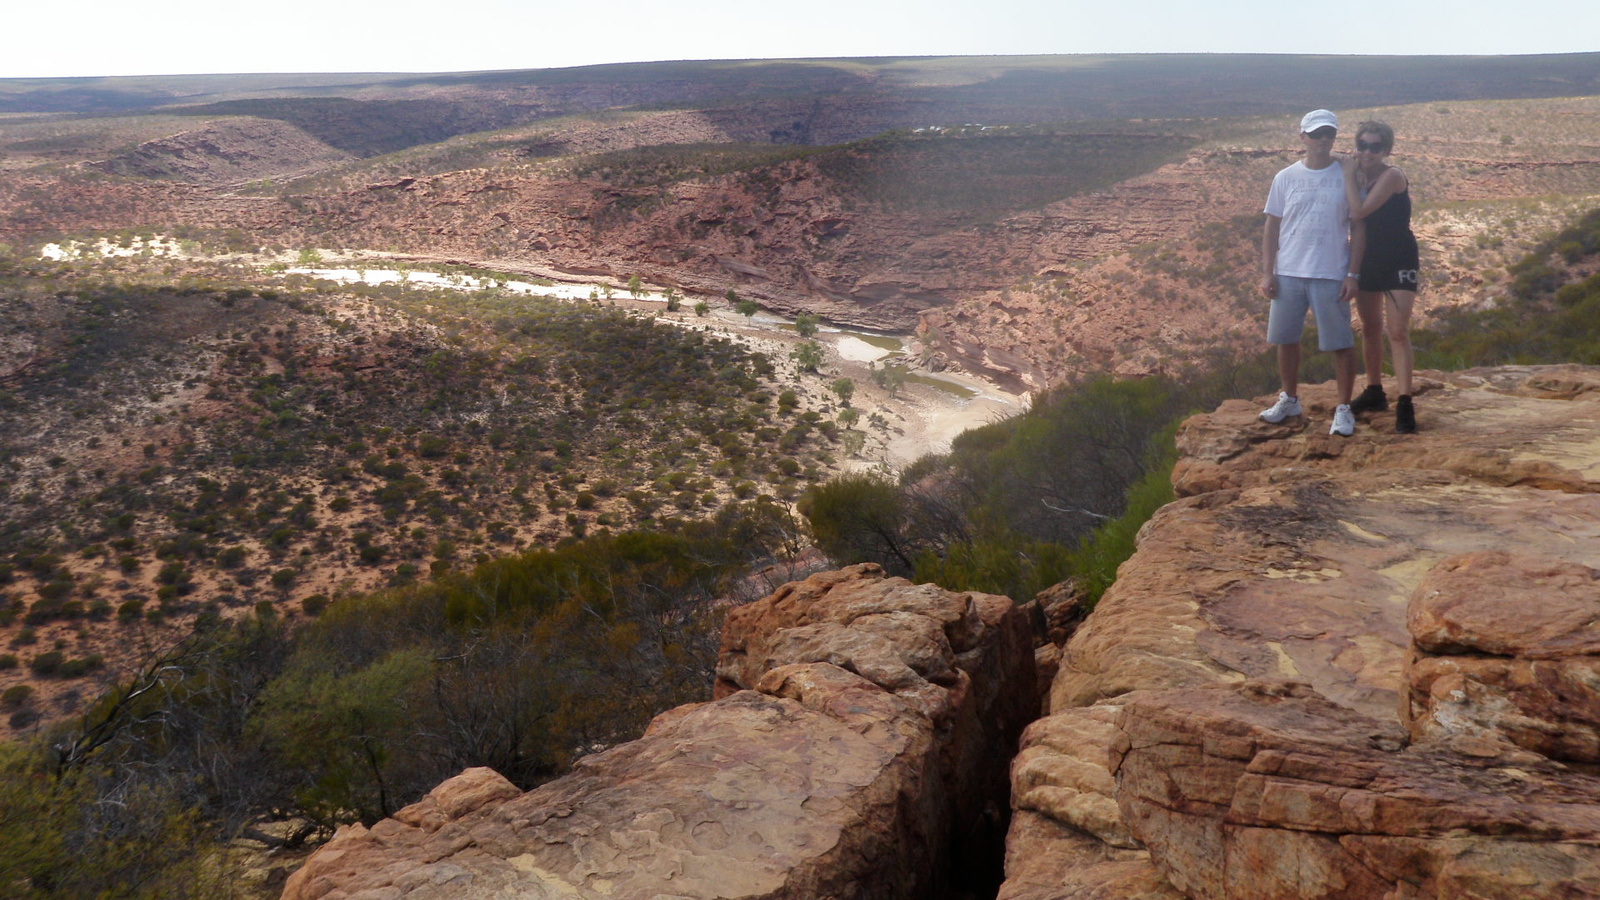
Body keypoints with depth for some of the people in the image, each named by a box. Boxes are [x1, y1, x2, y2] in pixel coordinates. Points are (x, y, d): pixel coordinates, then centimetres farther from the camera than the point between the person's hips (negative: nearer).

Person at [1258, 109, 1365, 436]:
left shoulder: (1347, 176, -1)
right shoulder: (1286, 178, 3)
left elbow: (1358, 229, 0)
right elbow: (1272, 228, 7)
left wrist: (1352, 274, -6)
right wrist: (1267, 272, 0)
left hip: (1331, 275, -2)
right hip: (1288, 274, 3)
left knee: (1341, 343, 1)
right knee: (1285, 339, 12)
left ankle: (1344, 408, 13)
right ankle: (1289, 399, 30)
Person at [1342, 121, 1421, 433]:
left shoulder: (1392, 176, -16)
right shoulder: (1358, 176, 4)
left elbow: (1359, 211, -26)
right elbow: (1350, 215, -1)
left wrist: (1349, 175, -17)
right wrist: (1350, 173, -5)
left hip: (1398, 260, -7)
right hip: (1368, 259, 7)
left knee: (1398, 331, -13)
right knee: (1370, 328, 15)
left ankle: (1405, 404, -14)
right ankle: (1374, 393, 29)